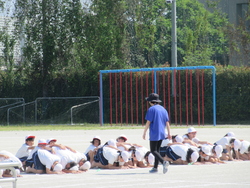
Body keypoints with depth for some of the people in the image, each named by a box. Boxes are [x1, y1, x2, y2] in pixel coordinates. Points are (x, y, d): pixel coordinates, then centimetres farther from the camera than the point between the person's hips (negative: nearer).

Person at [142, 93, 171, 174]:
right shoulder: (163, 109, 12)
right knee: (157, 150, 16)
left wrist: (144, 133, -6)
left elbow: (148, 122, -12)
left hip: (154, 134, -7)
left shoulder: (151, 109, -9)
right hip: (162, 134, 7)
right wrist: (169, 133, 13)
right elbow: (167, 122, 11)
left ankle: (164, 162, -26)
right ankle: (155, 167, 17)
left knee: (153, 150, -5)